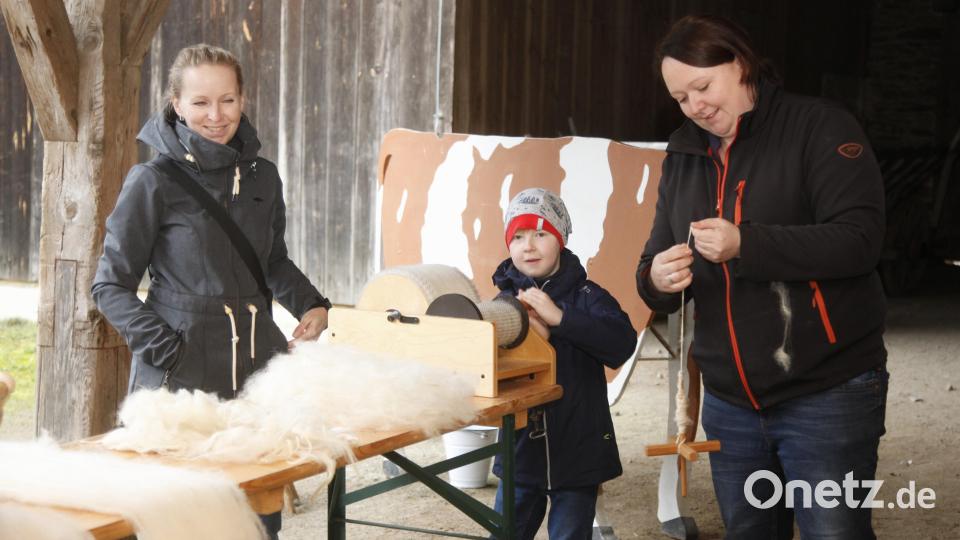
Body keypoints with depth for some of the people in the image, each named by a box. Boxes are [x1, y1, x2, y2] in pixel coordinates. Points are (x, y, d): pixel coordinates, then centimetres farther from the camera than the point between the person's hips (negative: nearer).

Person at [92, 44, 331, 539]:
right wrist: (165, 348, -15)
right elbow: (111, 286, -3)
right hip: (181, 370, -4)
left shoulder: (261, 177, 10)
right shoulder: (153, 182, -6)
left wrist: (311, 305, 8)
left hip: (257, 359, 5)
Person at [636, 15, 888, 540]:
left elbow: (859, 238, -18)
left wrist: (746, 245, -28)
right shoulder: (683, 154, 11)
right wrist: (656, 279, -14)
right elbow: (654, 261, 11)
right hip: (729, 402, 6)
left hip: (825, 396, -6)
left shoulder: (818, 127, -7)